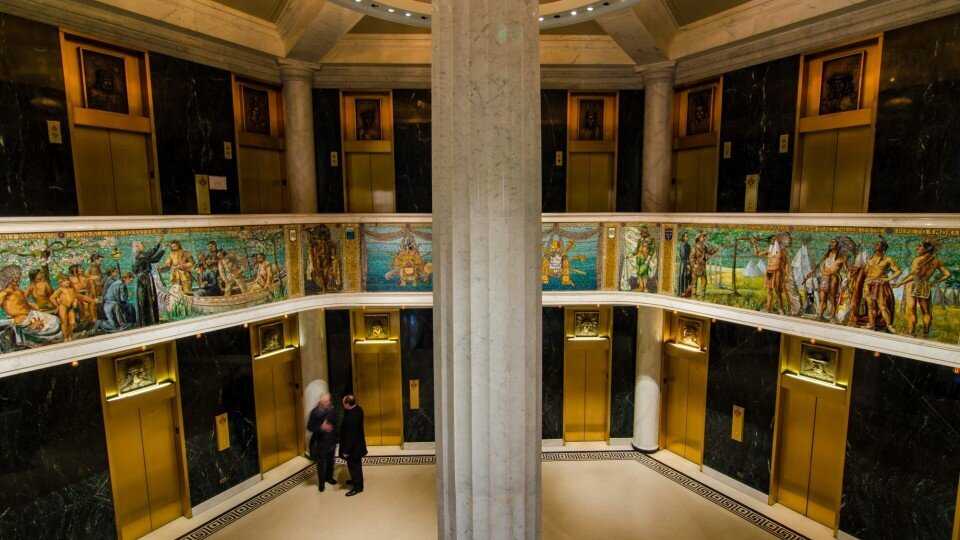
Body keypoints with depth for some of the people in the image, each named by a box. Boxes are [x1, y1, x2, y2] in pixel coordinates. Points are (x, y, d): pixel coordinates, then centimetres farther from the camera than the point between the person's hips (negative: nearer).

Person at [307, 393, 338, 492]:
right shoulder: (315, 412, -16)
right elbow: (310, 427, -14)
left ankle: (329, 477, 37)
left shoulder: (332, 411, -7)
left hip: (331, 440, 3)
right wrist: (321, 427, -27)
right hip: (320, 442, -3)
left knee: (330, 460, 17)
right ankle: (321, 482, 20)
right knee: (321, 463, 4)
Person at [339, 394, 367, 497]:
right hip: (357, 444, 9)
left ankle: (358, 487, 21)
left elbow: (350, 435, -28)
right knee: (356, 465, 26)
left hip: (353, 446, -9)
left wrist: (346, 450, -20)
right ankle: (356, 480, 44)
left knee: (353, 466, 7)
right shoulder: (357, 408, -6)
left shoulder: (351, 418, -34)